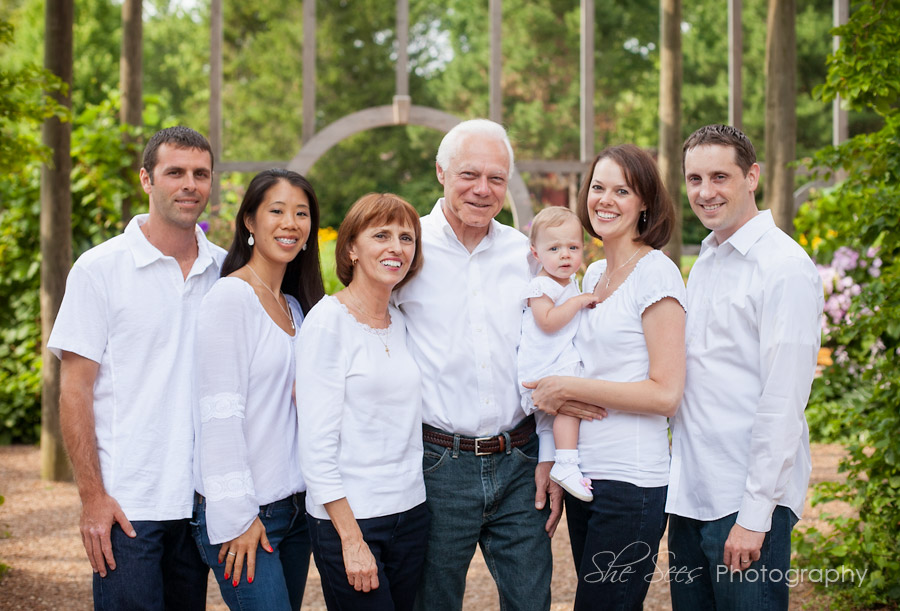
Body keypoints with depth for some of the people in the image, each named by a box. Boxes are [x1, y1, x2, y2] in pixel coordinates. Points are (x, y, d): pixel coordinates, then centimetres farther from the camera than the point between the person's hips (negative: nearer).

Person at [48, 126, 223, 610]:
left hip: (202, 497, 4)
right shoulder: (100, 269, -4)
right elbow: (75, 390, -5)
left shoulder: (225, 271, 7)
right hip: (127, 505, -4)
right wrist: (92, 496, -11)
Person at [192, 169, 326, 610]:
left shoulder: (296, 306, 15)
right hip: (241, 511, -7)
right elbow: (219, 412, -14)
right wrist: (236, 515, -18)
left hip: (294, 505, 8)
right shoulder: (230, 296, -9)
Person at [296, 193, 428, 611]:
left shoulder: (400, 322, 10)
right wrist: (351, 538, -17)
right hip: (347, 517, -6)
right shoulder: (328, 321, -9)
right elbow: (316, 443, -14)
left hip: (411, 511, 6)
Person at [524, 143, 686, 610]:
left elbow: (664, 393, -15)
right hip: (583, 476, 8)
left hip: (630, 481, -7)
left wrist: (568, 388, -13)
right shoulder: (592, 275, 14)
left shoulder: (655, 273, -9)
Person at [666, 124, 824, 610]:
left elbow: (783, 403, -17)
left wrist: (755, 515, -18)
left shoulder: (784, 268, -13)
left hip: (746, 498, -8)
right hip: (691, 495, 8)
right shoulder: (705, 261, 14)